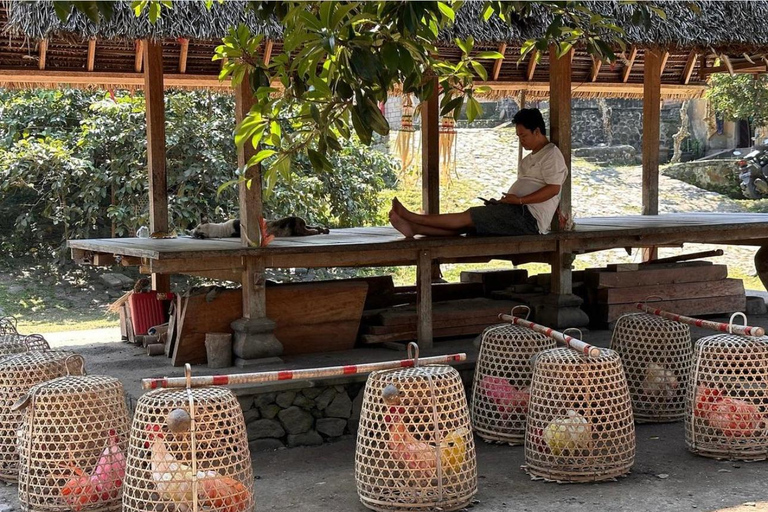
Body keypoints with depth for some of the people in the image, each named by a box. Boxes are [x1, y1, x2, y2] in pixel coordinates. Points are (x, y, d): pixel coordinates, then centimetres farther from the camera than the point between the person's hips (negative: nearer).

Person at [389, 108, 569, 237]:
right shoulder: (531, 159, 28)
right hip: (519, 213, 9)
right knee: (467, 223, -6)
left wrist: (519, 200, -20)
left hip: (527, 216, -9)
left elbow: (553, 188, -16)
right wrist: (500, 202, 8)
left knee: (468, 217, -13)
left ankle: (412, 218, -14)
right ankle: (414, 228, -17)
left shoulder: (552, 154, -4)